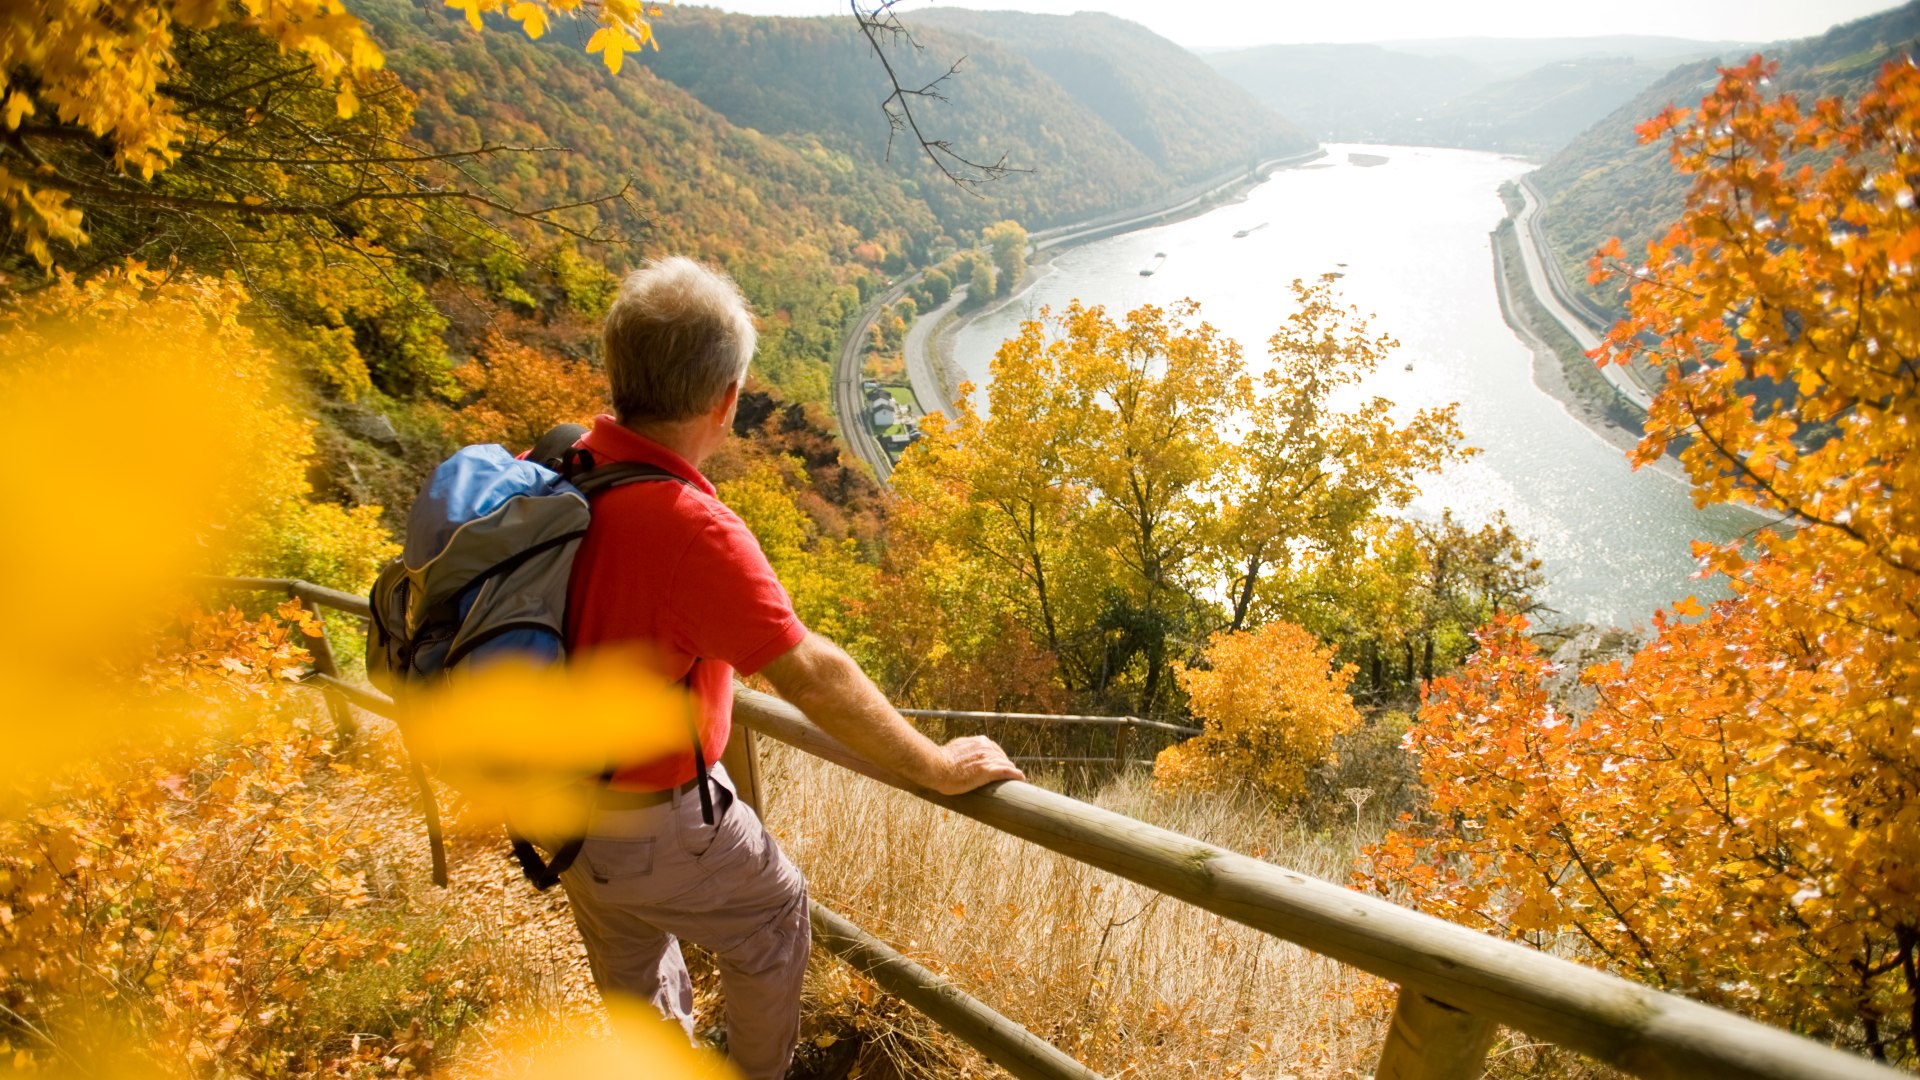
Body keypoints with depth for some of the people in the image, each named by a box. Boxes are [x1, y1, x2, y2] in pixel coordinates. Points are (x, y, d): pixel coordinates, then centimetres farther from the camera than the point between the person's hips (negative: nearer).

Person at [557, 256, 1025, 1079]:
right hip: (651, 826, -7)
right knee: (774, 923, 21)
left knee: (629, 962, 30)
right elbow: (813, 676, -32)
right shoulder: (690, 528, -35)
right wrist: (937, 769, -20)